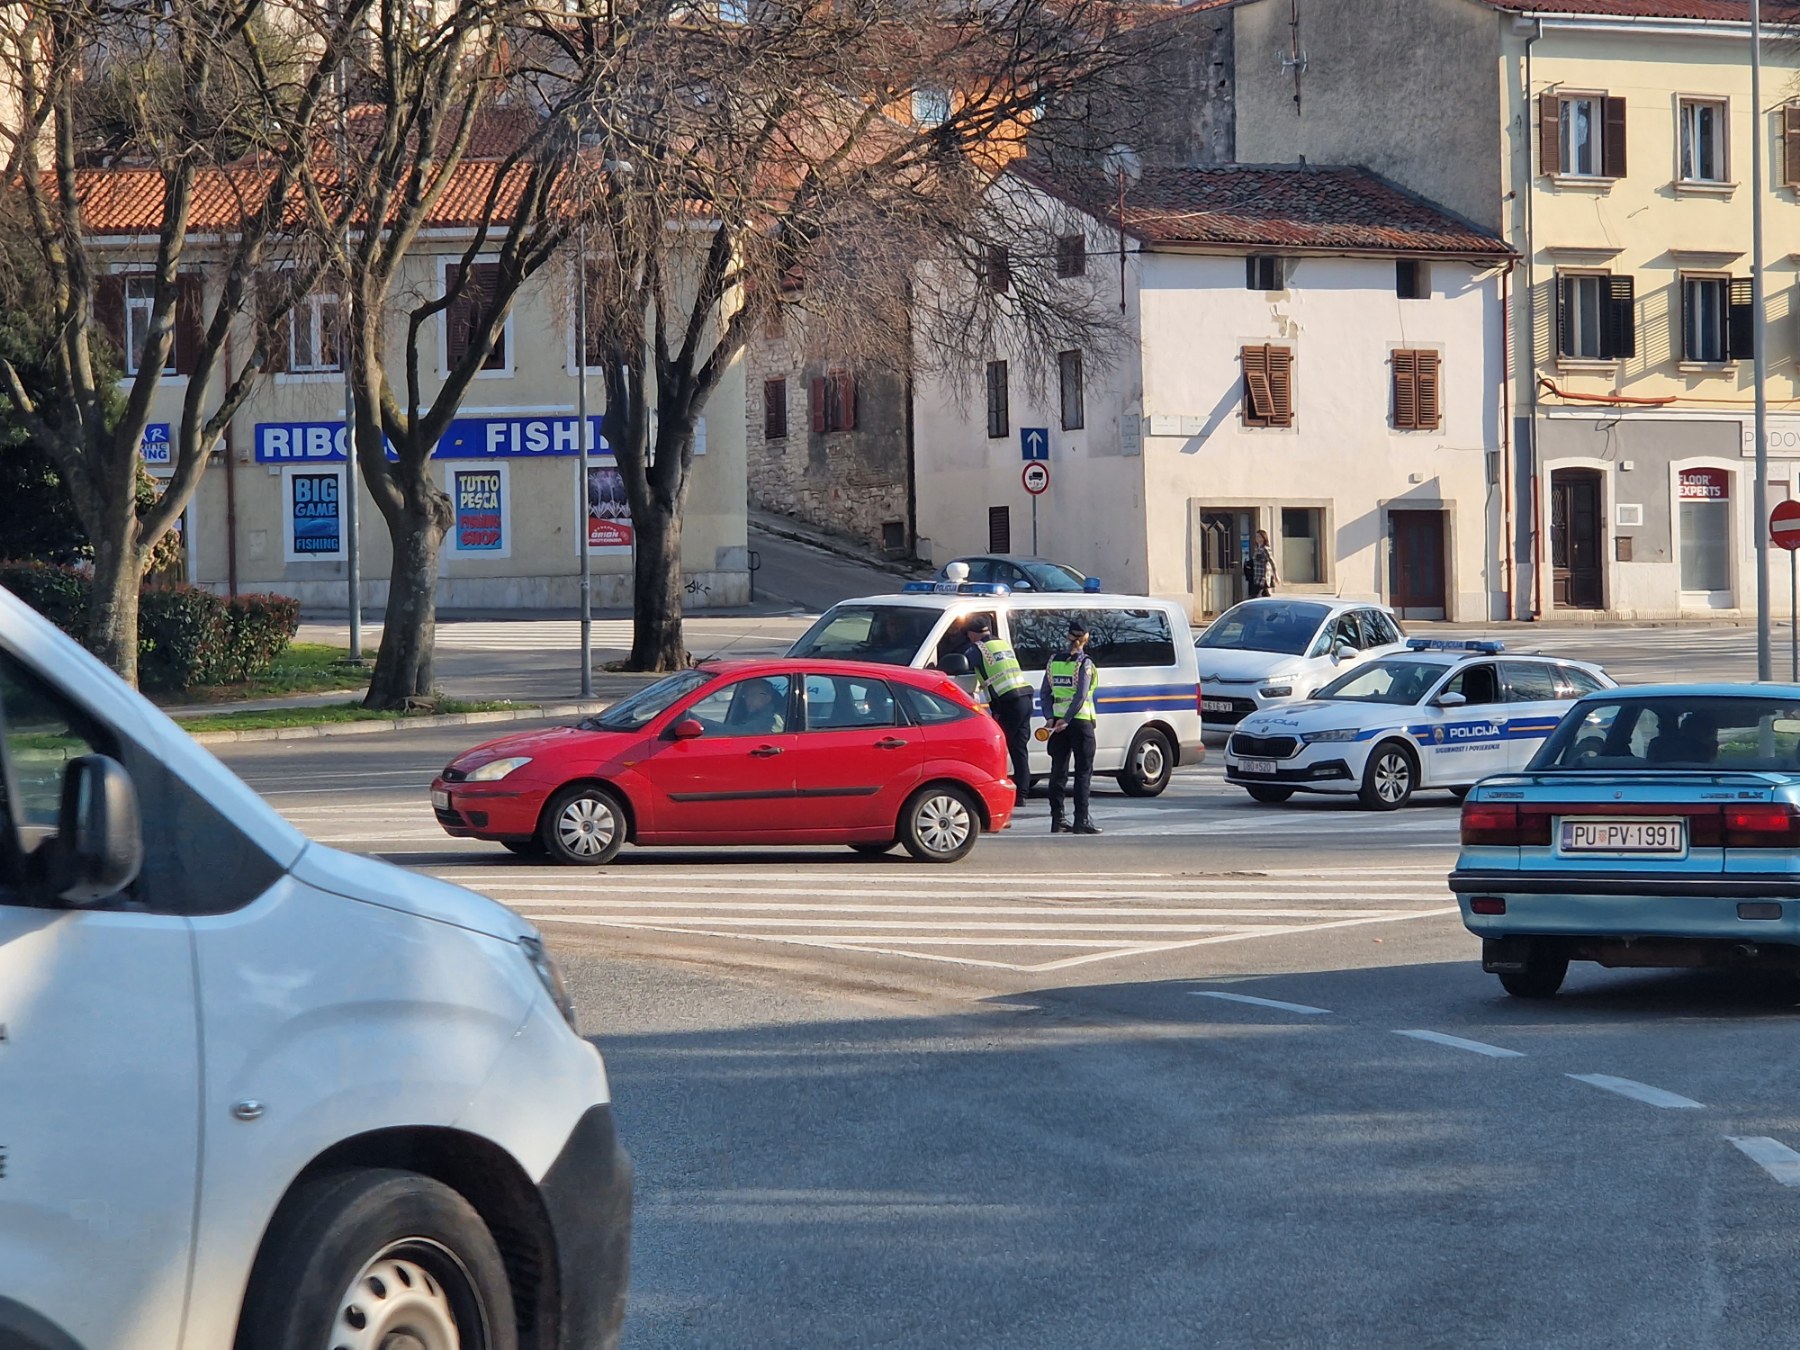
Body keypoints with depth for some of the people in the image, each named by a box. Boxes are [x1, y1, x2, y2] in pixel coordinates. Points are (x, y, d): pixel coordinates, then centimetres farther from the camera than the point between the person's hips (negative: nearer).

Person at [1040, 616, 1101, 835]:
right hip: (1079, 721, -5)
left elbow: (1045, 693, 5)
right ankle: (1081, 820, -6)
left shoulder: (1054, 661, 8)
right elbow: (1081, 696, -17)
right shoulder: (1084, 663, -8)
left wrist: (1050, 717, -1)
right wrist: (1066, 719, -17)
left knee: (1058, 771, 9)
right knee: (1083, 772, -1)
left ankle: (1057, 819, 9)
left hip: (1057, 721, 5)